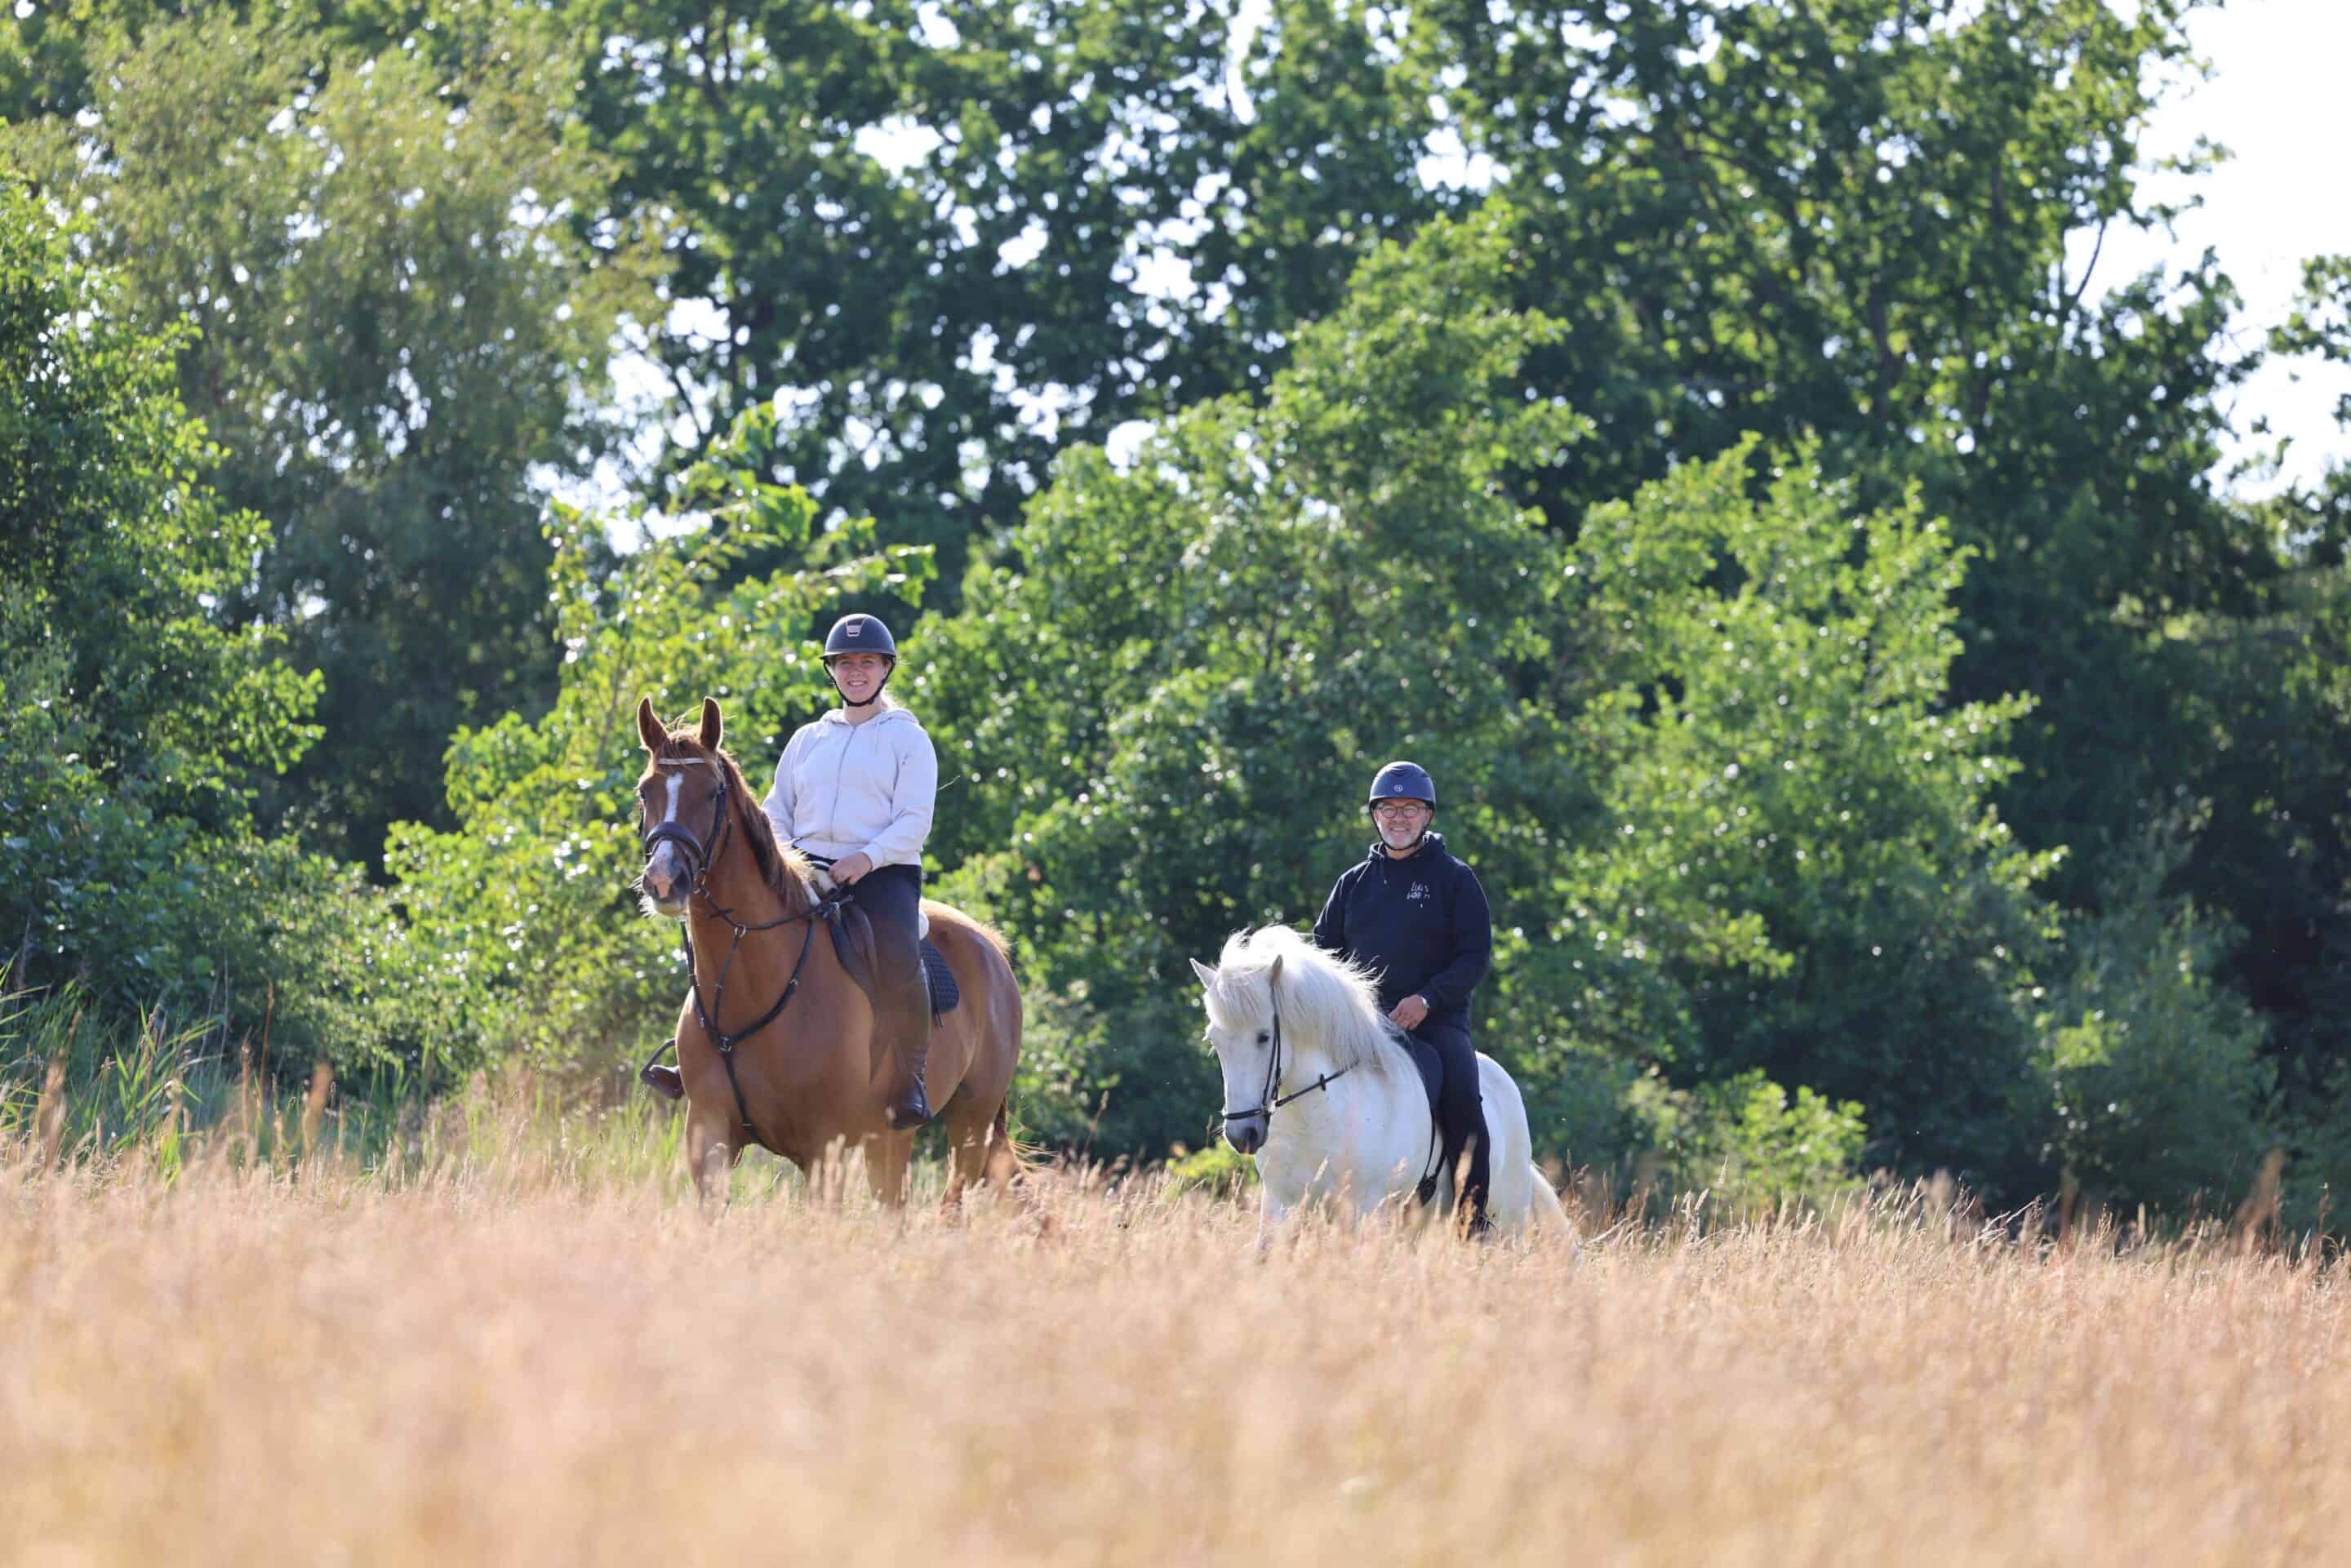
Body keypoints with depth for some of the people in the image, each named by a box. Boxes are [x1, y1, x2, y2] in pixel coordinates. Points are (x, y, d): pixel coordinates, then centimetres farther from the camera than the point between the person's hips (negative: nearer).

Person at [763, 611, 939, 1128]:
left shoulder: (908, 739, 9)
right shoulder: (807, 739, 22)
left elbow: (915, 820, -1)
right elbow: (777, 812, 21)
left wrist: (867, 857, -18)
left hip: (883, 871, -4)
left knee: (898, 964, -33)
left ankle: (909, 1081, -20)